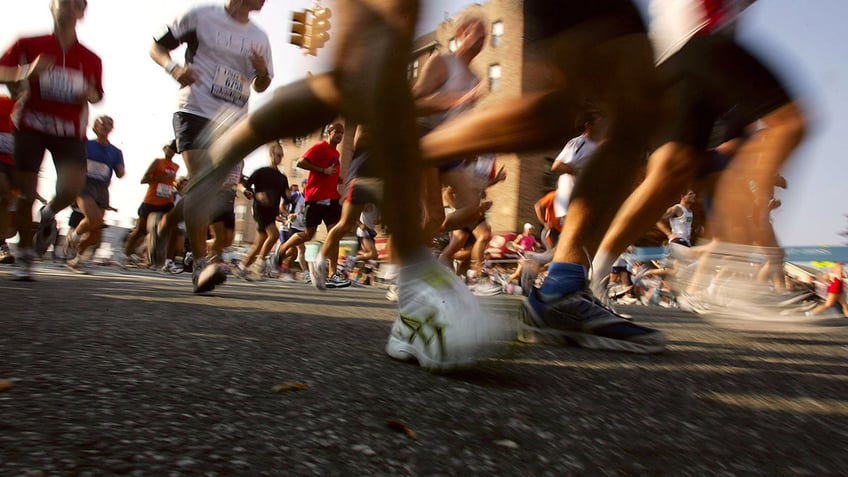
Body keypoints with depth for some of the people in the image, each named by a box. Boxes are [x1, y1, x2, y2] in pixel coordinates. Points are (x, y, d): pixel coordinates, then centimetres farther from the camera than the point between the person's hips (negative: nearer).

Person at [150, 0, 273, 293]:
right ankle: (201, 263, -20)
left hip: (233, 123, 5)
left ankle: (164, 228, 33)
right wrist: (173, 68, -13)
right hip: (195, 111, -5)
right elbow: (157, 47, 8)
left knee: (211, 190, 5)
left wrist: (262, 72, 0)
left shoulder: (259, 38, 15)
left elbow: (260, 86, 23)